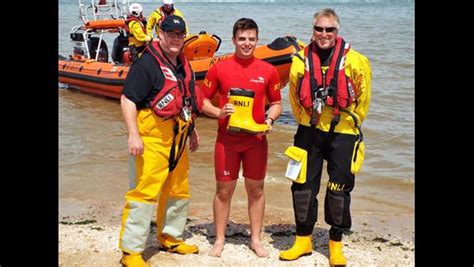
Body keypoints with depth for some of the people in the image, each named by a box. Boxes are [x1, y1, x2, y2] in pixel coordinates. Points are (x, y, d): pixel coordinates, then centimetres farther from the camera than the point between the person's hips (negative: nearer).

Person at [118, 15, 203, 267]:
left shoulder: (183, 64, 15)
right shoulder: (146, 64, -11)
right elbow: (127, 99, -16)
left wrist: (192, 131, 27)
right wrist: (133, 135, -23)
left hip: (177, 138, 9)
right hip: (153, 138, -9)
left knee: (178, 190, 17)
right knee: (145, 191, -10)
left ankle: (171, 238, 35)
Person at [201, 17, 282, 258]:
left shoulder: (268, 71, 3)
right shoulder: (219, 68, 0)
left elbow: (276, 103, 11)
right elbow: (203, 101, 4)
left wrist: (269, 120, -9)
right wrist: (218, 112, -15)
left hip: (256, 139, 1)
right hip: (227, 138, -1)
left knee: (256, 189, 9)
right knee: (224, 189, 5)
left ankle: (256, 240, 23)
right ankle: (219, 240, 19)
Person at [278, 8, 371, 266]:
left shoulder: (355, 61, -7)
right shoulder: (301, 61, 1)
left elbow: (363, 99, 4)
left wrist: (350, 122, 6)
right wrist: (306, 122, 13)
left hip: (342, 134, -2)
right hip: (309, 132, 3)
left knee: (339, 189, 3)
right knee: (303, 186, 6)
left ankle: (336, 244, 19)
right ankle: (303, 240, 22)